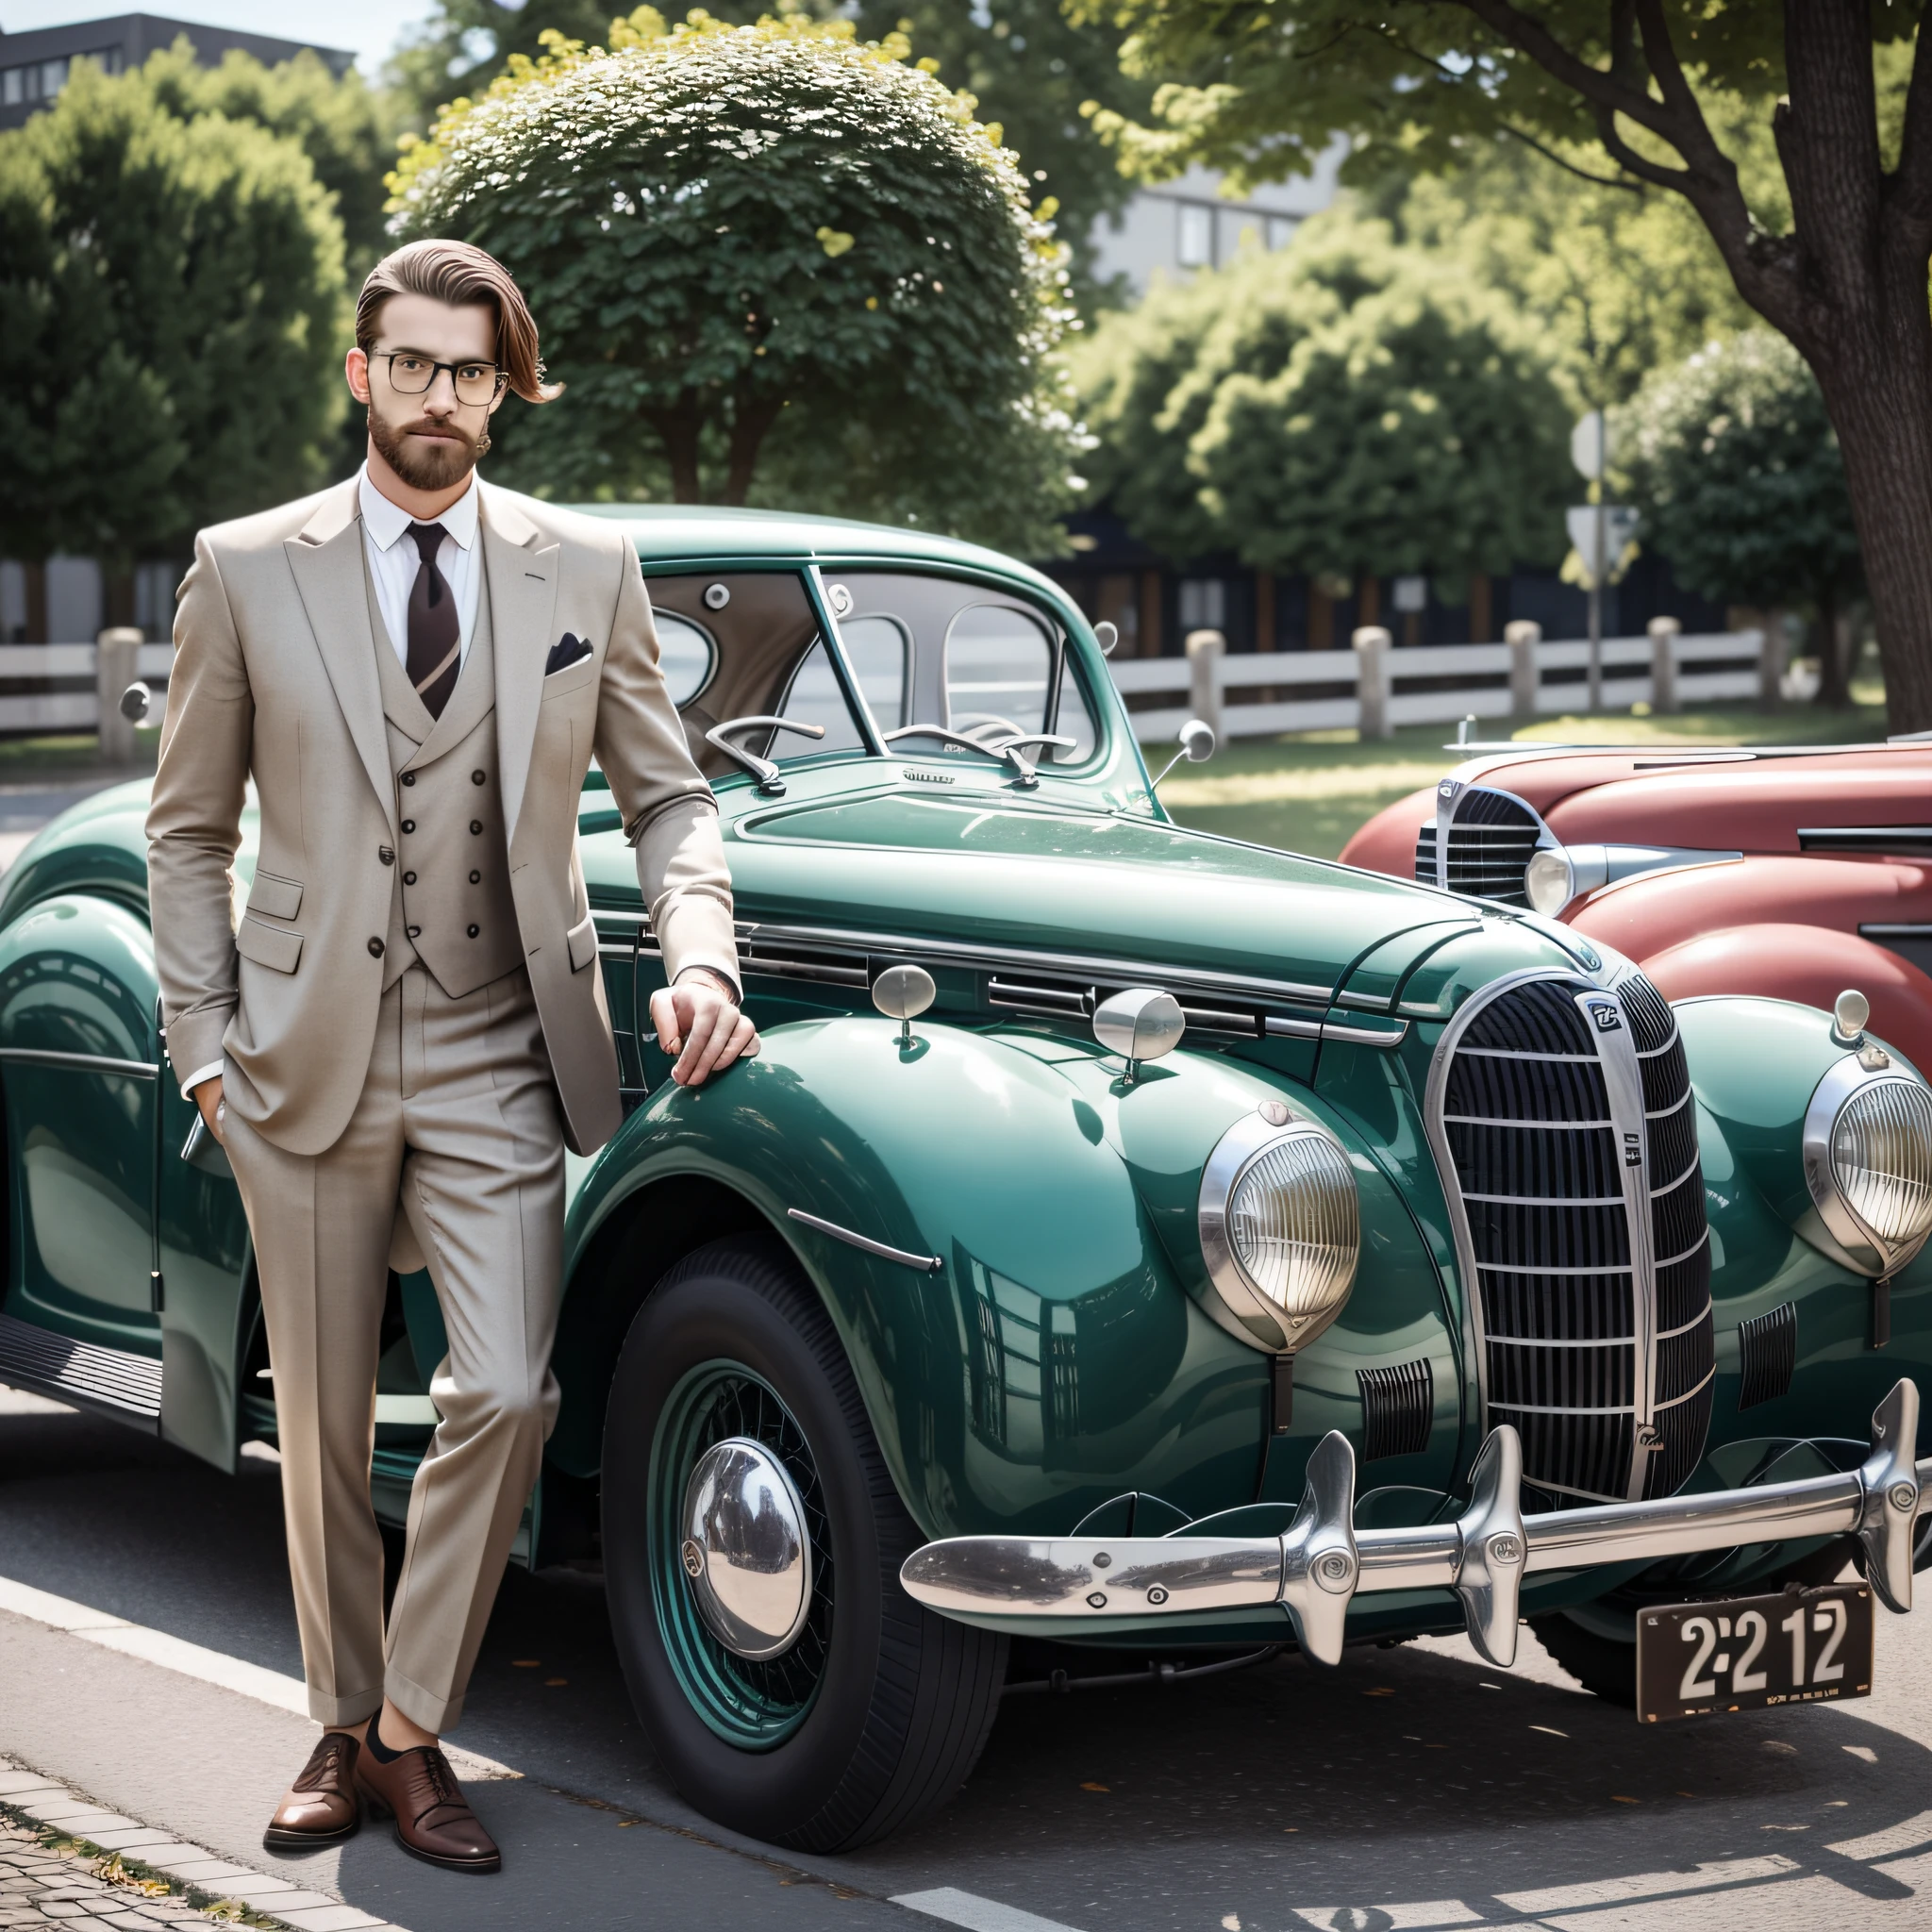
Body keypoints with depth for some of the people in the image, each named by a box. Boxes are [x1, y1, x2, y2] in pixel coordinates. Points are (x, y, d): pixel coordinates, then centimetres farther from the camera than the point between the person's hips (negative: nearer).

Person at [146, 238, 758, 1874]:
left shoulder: (588, 571, 4)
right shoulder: (247, 571, 2)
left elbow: (669, 798, 9)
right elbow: (189, 831, 7)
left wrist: (700, 961, -8)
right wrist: (205, 1043, 0)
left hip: (500, 1063, 0)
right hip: (309, 1054, 0)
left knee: (504, 1393, -13)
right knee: (323, 1422, 8)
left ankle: (413, 1727, 5)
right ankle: (344, 1727, 25)